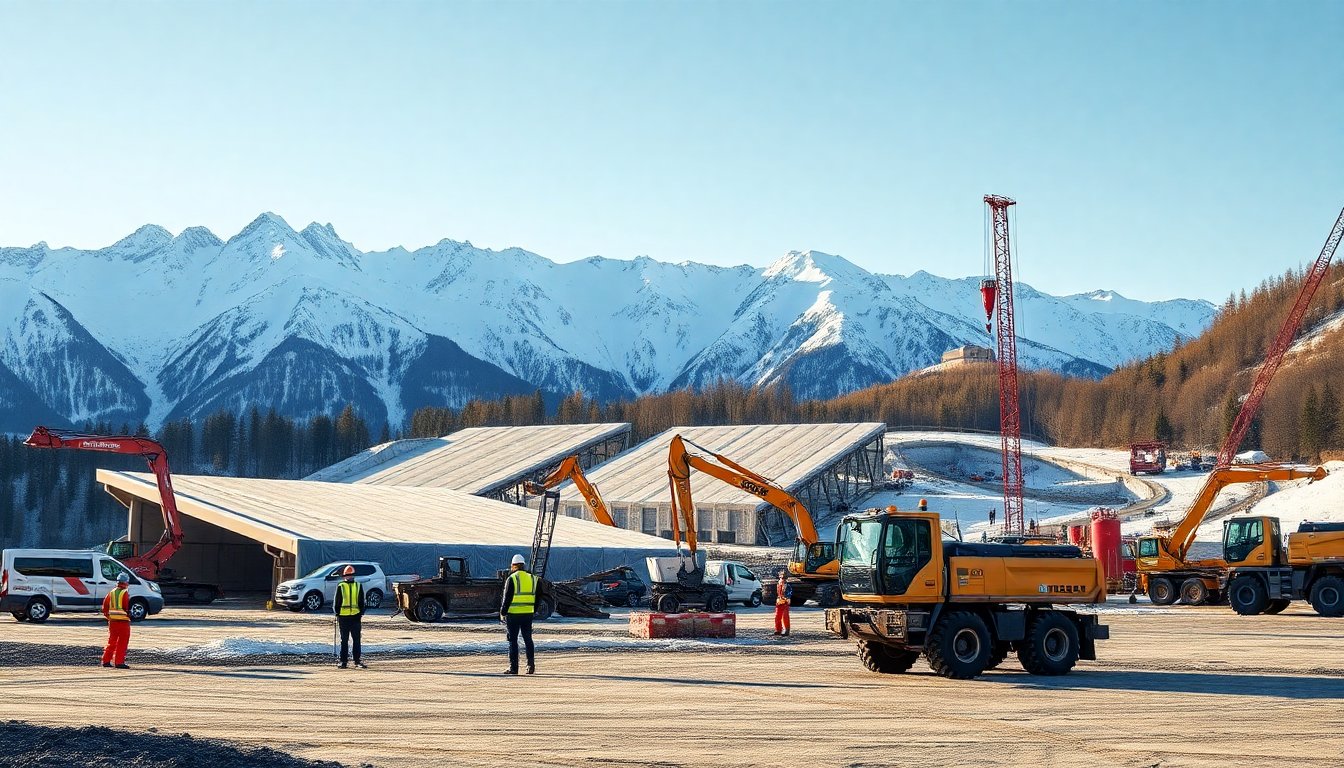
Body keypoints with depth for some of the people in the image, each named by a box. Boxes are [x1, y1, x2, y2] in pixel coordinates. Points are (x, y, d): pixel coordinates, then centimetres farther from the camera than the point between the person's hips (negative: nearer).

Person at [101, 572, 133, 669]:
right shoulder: (125, 593, -11)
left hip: (112, 621, 6)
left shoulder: (111, 593, 8)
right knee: (122, 643, -1)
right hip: (123, 621, -6)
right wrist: (129, 614, 2)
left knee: (112, 642, 16)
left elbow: (105, 606, 9)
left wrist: (107, 616, 18)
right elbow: (126, 607, -16)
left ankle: (106, 661, 16)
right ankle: (119, 662, -3)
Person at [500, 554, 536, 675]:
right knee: (528, 639, 11)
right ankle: (531, 666, 9)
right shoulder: (532, 578, 9)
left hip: (513, 614, -5)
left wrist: (502, 613, -1)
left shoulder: (511, 579, -9)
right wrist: (533, 611, 21)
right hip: (528, 614, 5)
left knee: (513, 640, 1)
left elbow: (507, 598, -10)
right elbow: (536, 598, 14)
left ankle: (513, 667, 1)